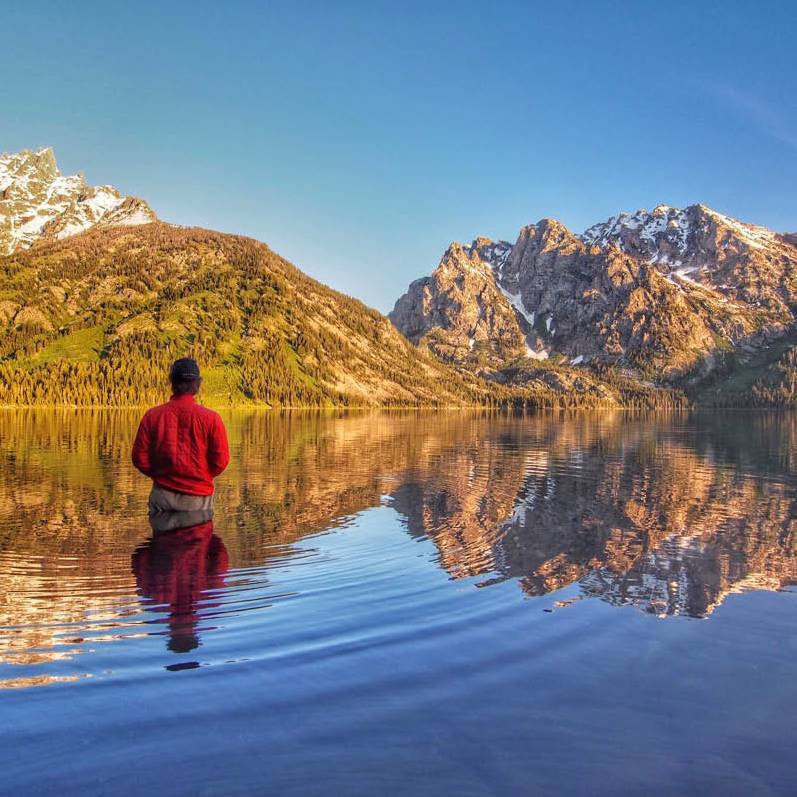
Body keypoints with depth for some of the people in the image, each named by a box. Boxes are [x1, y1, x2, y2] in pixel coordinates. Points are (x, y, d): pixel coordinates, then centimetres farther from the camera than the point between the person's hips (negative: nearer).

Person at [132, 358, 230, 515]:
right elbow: (221, 460, -8)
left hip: (162, 494, 2)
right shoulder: (210, 417, -9)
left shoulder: (152, 416, -3)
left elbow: (139, 457, -1)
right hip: (198, 497, -2)